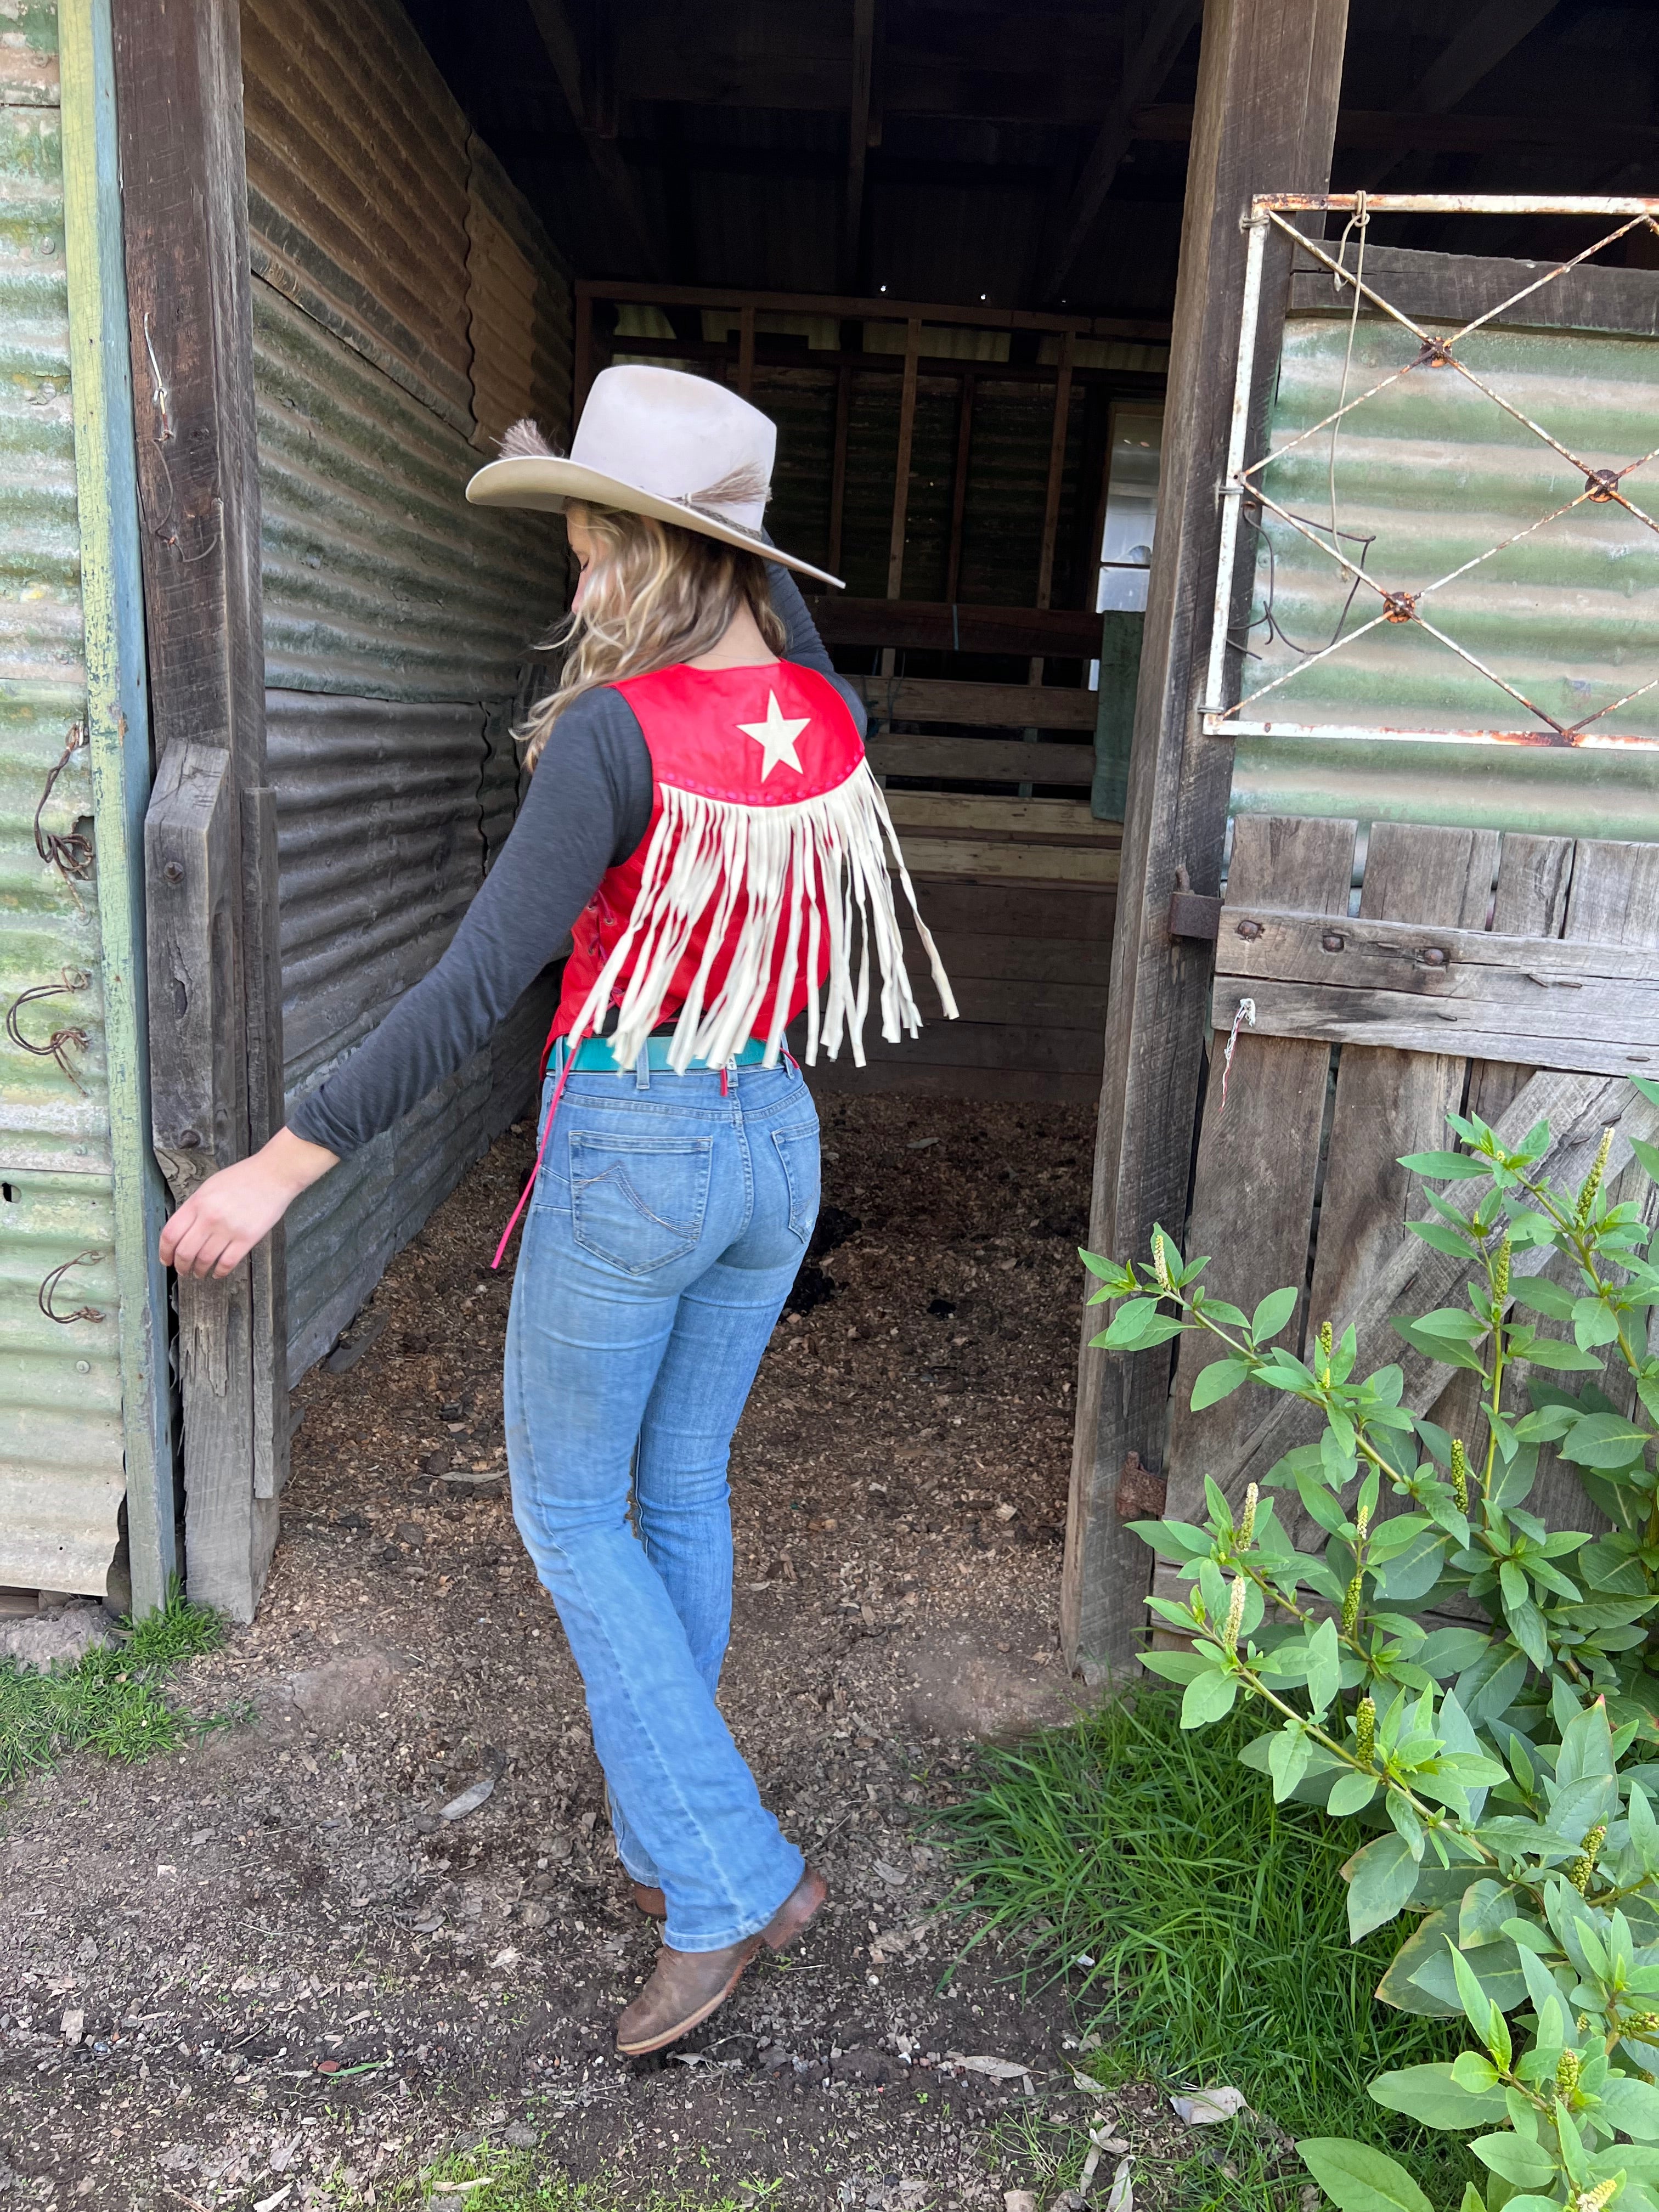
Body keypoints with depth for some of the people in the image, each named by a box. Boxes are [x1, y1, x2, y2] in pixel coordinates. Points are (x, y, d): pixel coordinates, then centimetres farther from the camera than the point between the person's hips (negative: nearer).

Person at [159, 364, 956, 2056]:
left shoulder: (616, 733, -20)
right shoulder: (829, 713, -2)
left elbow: (475, 987, -23)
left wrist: (283, 1163, -17)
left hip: (629, 1151, -7)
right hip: (774, 1144, 7)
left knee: (568, 1509, 12)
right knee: (684, 1492, 21)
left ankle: (727, 1880, 12)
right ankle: (663, 1829, 38)